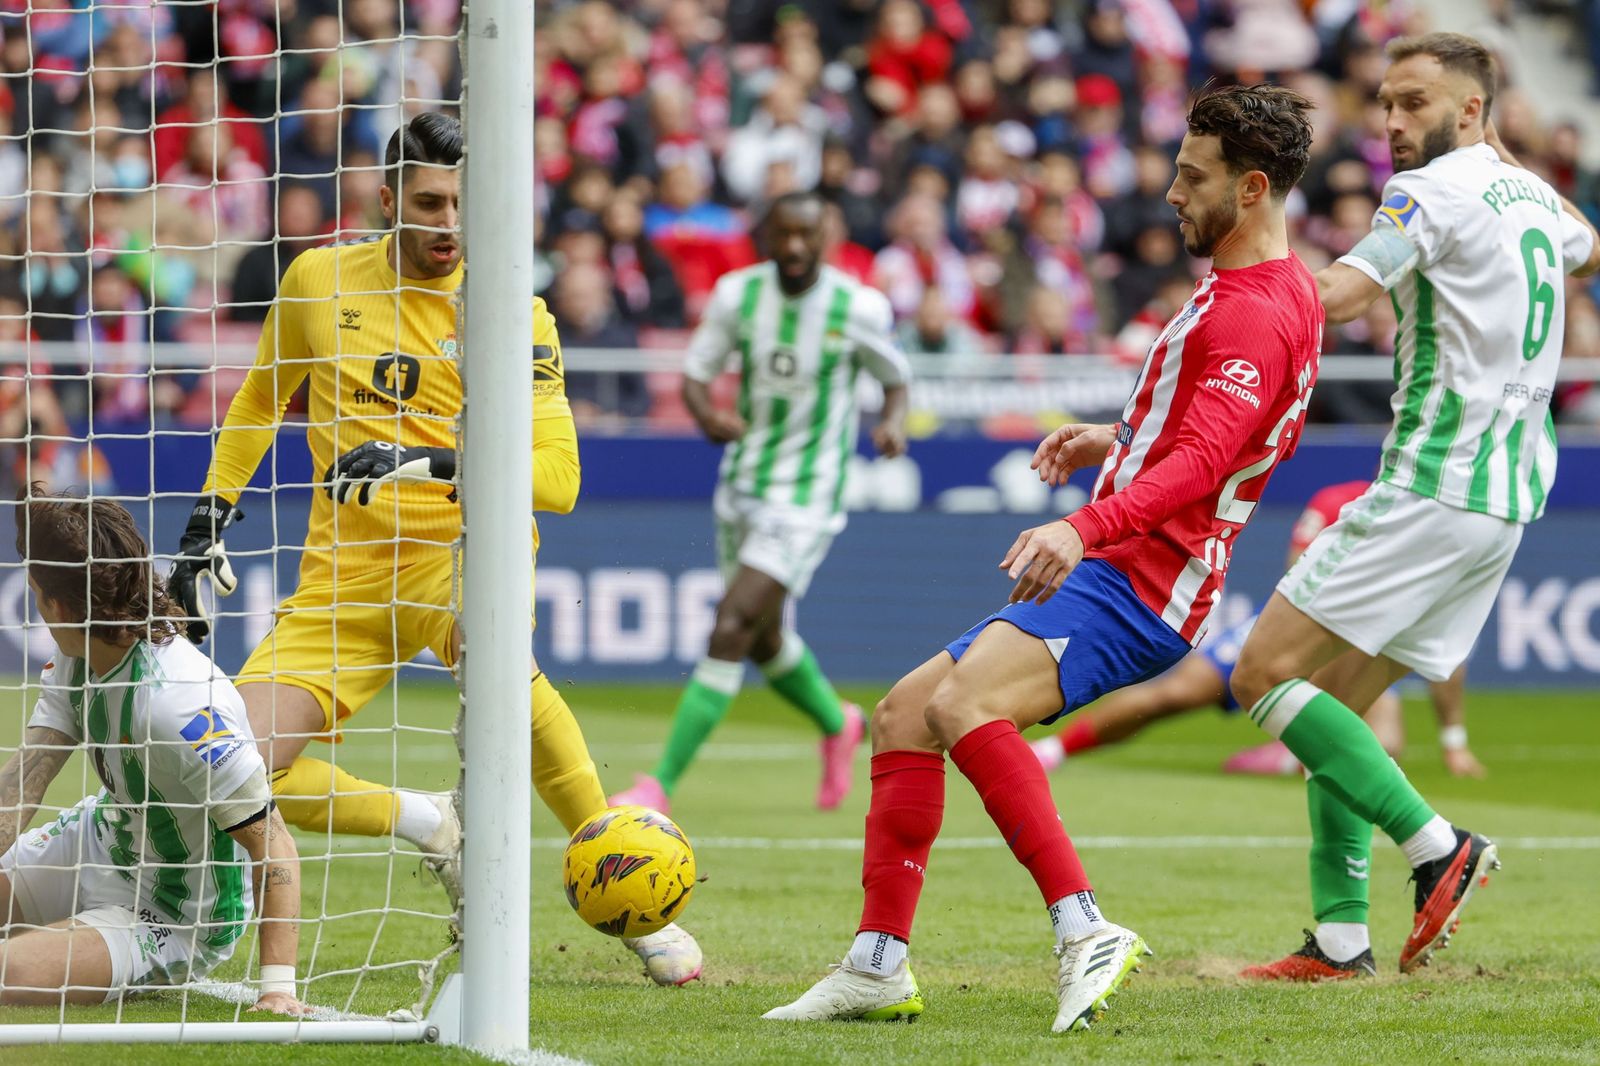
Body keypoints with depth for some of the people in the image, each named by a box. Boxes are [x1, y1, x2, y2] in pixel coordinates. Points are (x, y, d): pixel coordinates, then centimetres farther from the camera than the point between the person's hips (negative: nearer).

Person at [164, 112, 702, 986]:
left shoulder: (514, 314, -5)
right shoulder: (319, 280, 5)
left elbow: (557, 478, -13)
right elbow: (259, 401, 23)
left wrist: (430, 463, -27)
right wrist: (208, 525, 17)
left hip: (461, 551, -4)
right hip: (341, 577, 4)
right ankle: (430, 827, 10)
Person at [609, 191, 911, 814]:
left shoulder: (858, 307, -12)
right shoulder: (738, 294, -4)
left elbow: (896, 377, 5)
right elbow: (695, 372, 2)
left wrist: (893, 422, -16)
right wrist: (706, 414, -21)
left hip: (807, 499, -5)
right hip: (742, 486, 5)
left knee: (730, 631, -16)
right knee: (762, 639, 18)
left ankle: (661, 785, -15)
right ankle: (837, 725, 49)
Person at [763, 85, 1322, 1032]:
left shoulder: (1258, 314, -16)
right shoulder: (1288, 293, 18)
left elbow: (1201, 462, -31)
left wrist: (1085, 526, -44)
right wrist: (1120, 440, 31)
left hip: (1134, 582, -11)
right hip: (1106, 569, 11)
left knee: (963, 704, -33)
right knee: (903, 716, 11)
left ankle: (1085, 933, -38)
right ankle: (878, 967, 10)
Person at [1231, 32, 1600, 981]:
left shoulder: (1434, 191, -10)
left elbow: (1339, 294, -24)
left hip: (1434, 491, -9)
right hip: (1508, 494, 9)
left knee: (1267, 673, -9)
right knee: (1336, 703, 12)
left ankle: (1438, 847, -14)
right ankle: (1341, 937, 6)